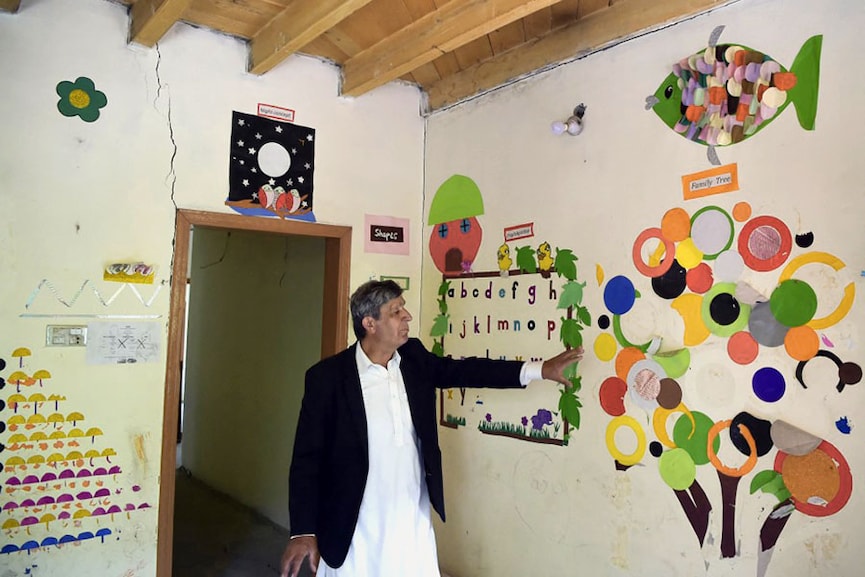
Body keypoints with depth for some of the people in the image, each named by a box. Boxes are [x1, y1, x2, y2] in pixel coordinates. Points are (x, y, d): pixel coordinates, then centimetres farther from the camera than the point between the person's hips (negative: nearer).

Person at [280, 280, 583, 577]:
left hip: (414, 520, 5)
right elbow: (307, 458, -11)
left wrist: (538, 369, -1)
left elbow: (463, 370, 5)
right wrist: (302, 531, -13)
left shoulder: (414, 358, 0)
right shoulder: (327, 376, -15)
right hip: (356, 529, -4)